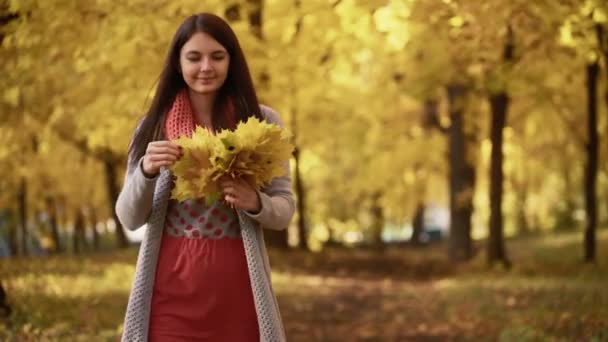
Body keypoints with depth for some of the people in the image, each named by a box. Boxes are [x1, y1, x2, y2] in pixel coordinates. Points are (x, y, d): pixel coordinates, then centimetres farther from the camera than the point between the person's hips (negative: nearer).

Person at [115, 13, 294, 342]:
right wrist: (146, 171, -16)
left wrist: (255, 203, -19)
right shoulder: (154, 126, 4)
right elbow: (129, 218, 2)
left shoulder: (261, 122, 1)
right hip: (170, 285, 0)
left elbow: (284, 209, 2)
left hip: (237, 284, 0)